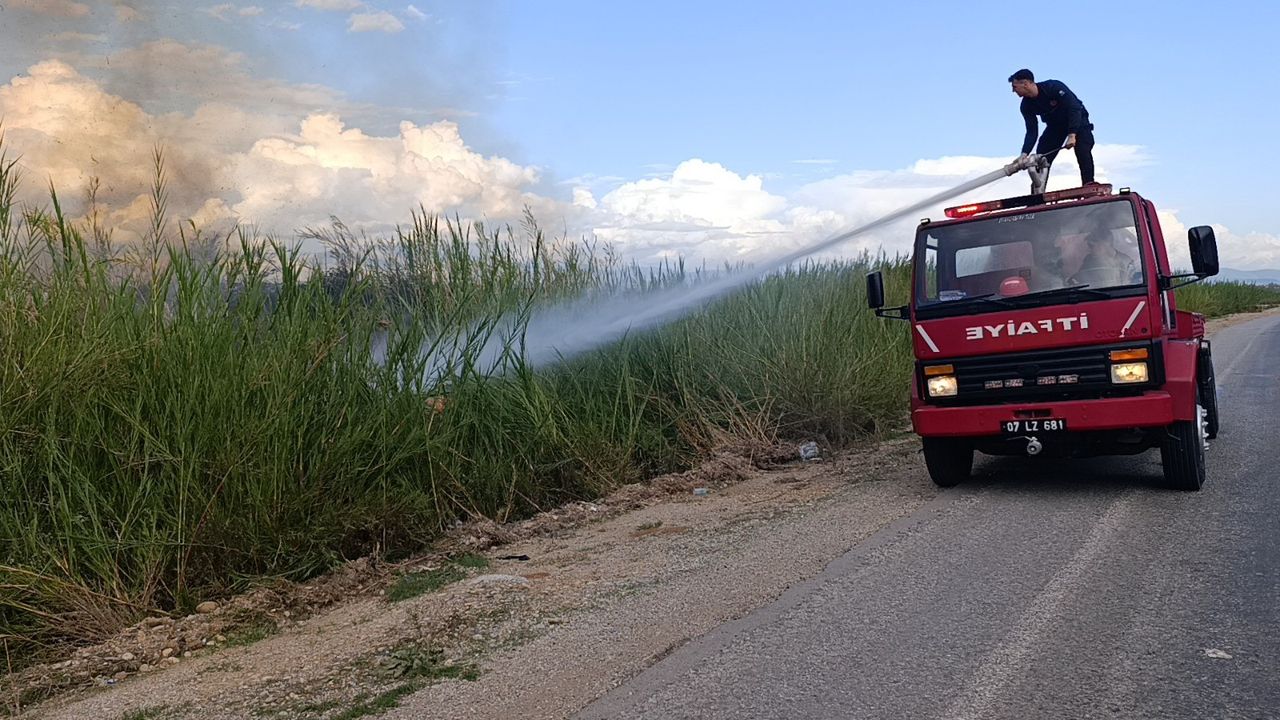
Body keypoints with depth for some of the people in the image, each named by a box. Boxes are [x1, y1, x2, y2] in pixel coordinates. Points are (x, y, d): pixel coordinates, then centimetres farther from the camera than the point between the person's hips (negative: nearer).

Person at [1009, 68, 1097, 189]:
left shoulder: (1054, 87, -31)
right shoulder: (1026, 106, -14)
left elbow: (1075, 108, -33)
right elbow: (1032, 132, -13)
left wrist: (1072, 135, -42)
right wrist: (1024, 154, -27)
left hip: (1077, 119, -5)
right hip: (1054, 124, 6)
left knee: (1083, 148, -29)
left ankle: (1089, 182, -28)